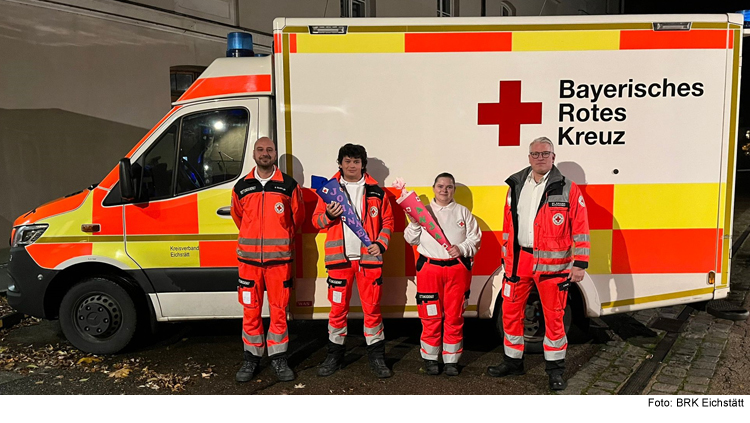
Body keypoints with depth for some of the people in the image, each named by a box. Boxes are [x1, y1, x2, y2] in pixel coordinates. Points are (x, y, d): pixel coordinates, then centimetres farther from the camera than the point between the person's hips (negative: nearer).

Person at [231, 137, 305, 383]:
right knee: (250, 310, 5)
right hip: (249, 258, 1)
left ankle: (278, 358, 16)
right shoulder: (241, 187, 7)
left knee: (279, 309, 4)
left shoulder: (289, 185, 2)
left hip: (279, 258, -1)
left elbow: (298, 216, 14)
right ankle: (251, 358, 18)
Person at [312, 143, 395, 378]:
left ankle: (377, 356, 15)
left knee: (372, 307, 3)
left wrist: (381, 244, -4)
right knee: (338, 307, 6)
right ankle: (334, 355, 20)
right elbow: (316, 220, 8)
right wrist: (329, 215, -14)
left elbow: (387, 221, 11)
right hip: (339, 257, 0)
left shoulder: (375, 191, 8)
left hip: (369, 256, 0)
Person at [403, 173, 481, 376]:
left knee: (454, 317, 2)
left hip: (457, 269, 1)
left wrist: (462, 249, -10)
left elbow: (475, 238, 8)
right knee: (431, 316, 2)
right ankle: (430, 358, 16)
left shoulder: (463, 212, 11)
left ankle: (451, 360, 14)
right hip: (429, 267, 0)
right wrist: (415, 222, -7)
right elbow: (411, 239, 10)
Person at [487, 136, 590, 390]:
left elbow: (580, 230, -4)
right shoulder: (516, 187, 9)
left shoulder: (568, 190, -3)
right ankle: (513, 362, 28)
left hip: (552, 264, -4)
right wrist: (506, 256, 14)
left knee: (554, 316, 6)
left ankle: (555, 369, 22)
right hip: (518, 261, 4)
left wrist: (580, 264, -8)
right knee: (511, 312, 10)